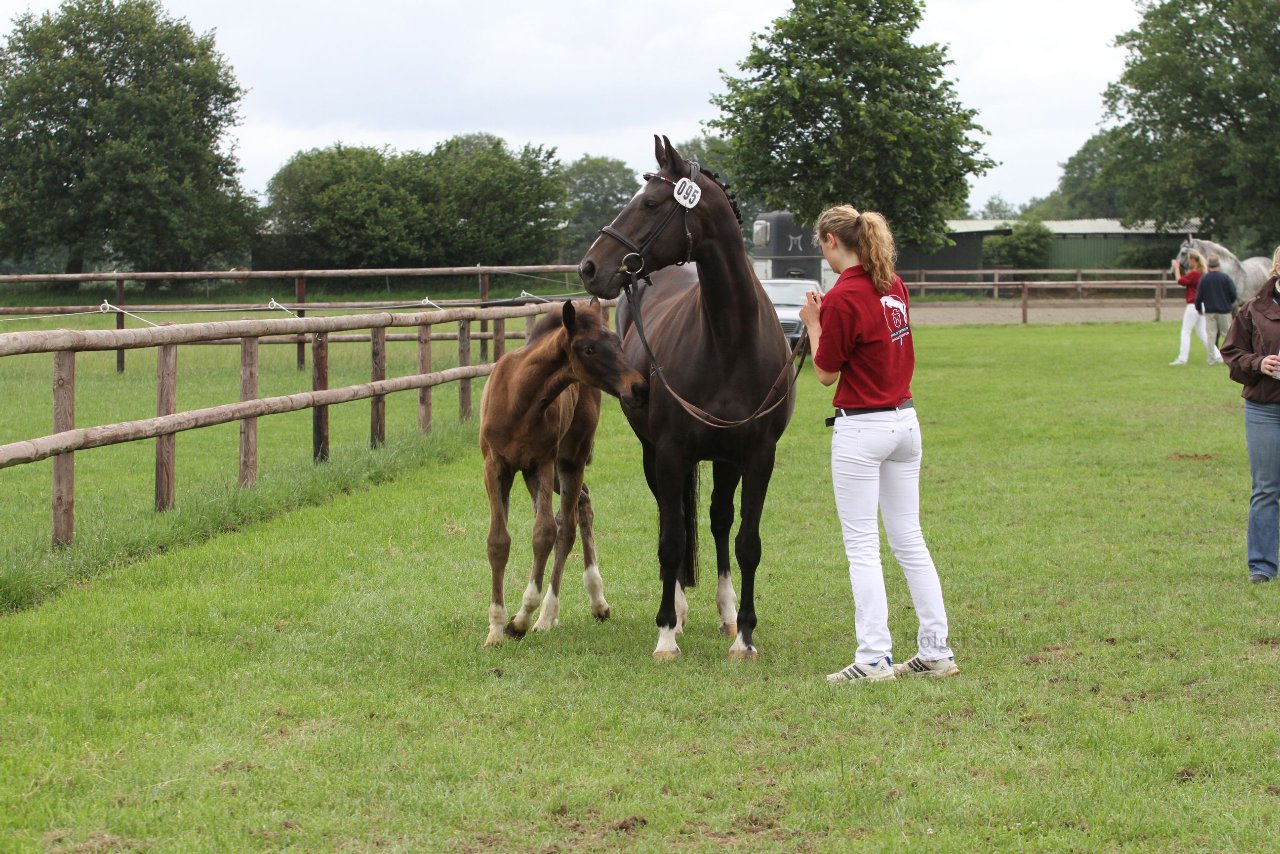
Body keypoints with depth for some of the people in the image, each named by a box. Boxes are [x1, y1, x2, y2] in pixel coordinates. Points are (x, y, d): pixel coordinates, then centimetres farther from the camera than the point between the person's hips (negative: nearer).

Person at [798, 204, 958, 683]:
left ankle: (874, 658, -3)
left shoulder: (842, 298, -17)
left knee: (862, 546, -3)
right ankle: (936, 652, 14)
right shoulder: (894, 285, 7)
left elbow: (826, 374, -8)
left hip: (862, 428, -8)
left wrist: (813, 324, 5)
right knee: (909, 540, 12)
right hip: (906, 419, 8)